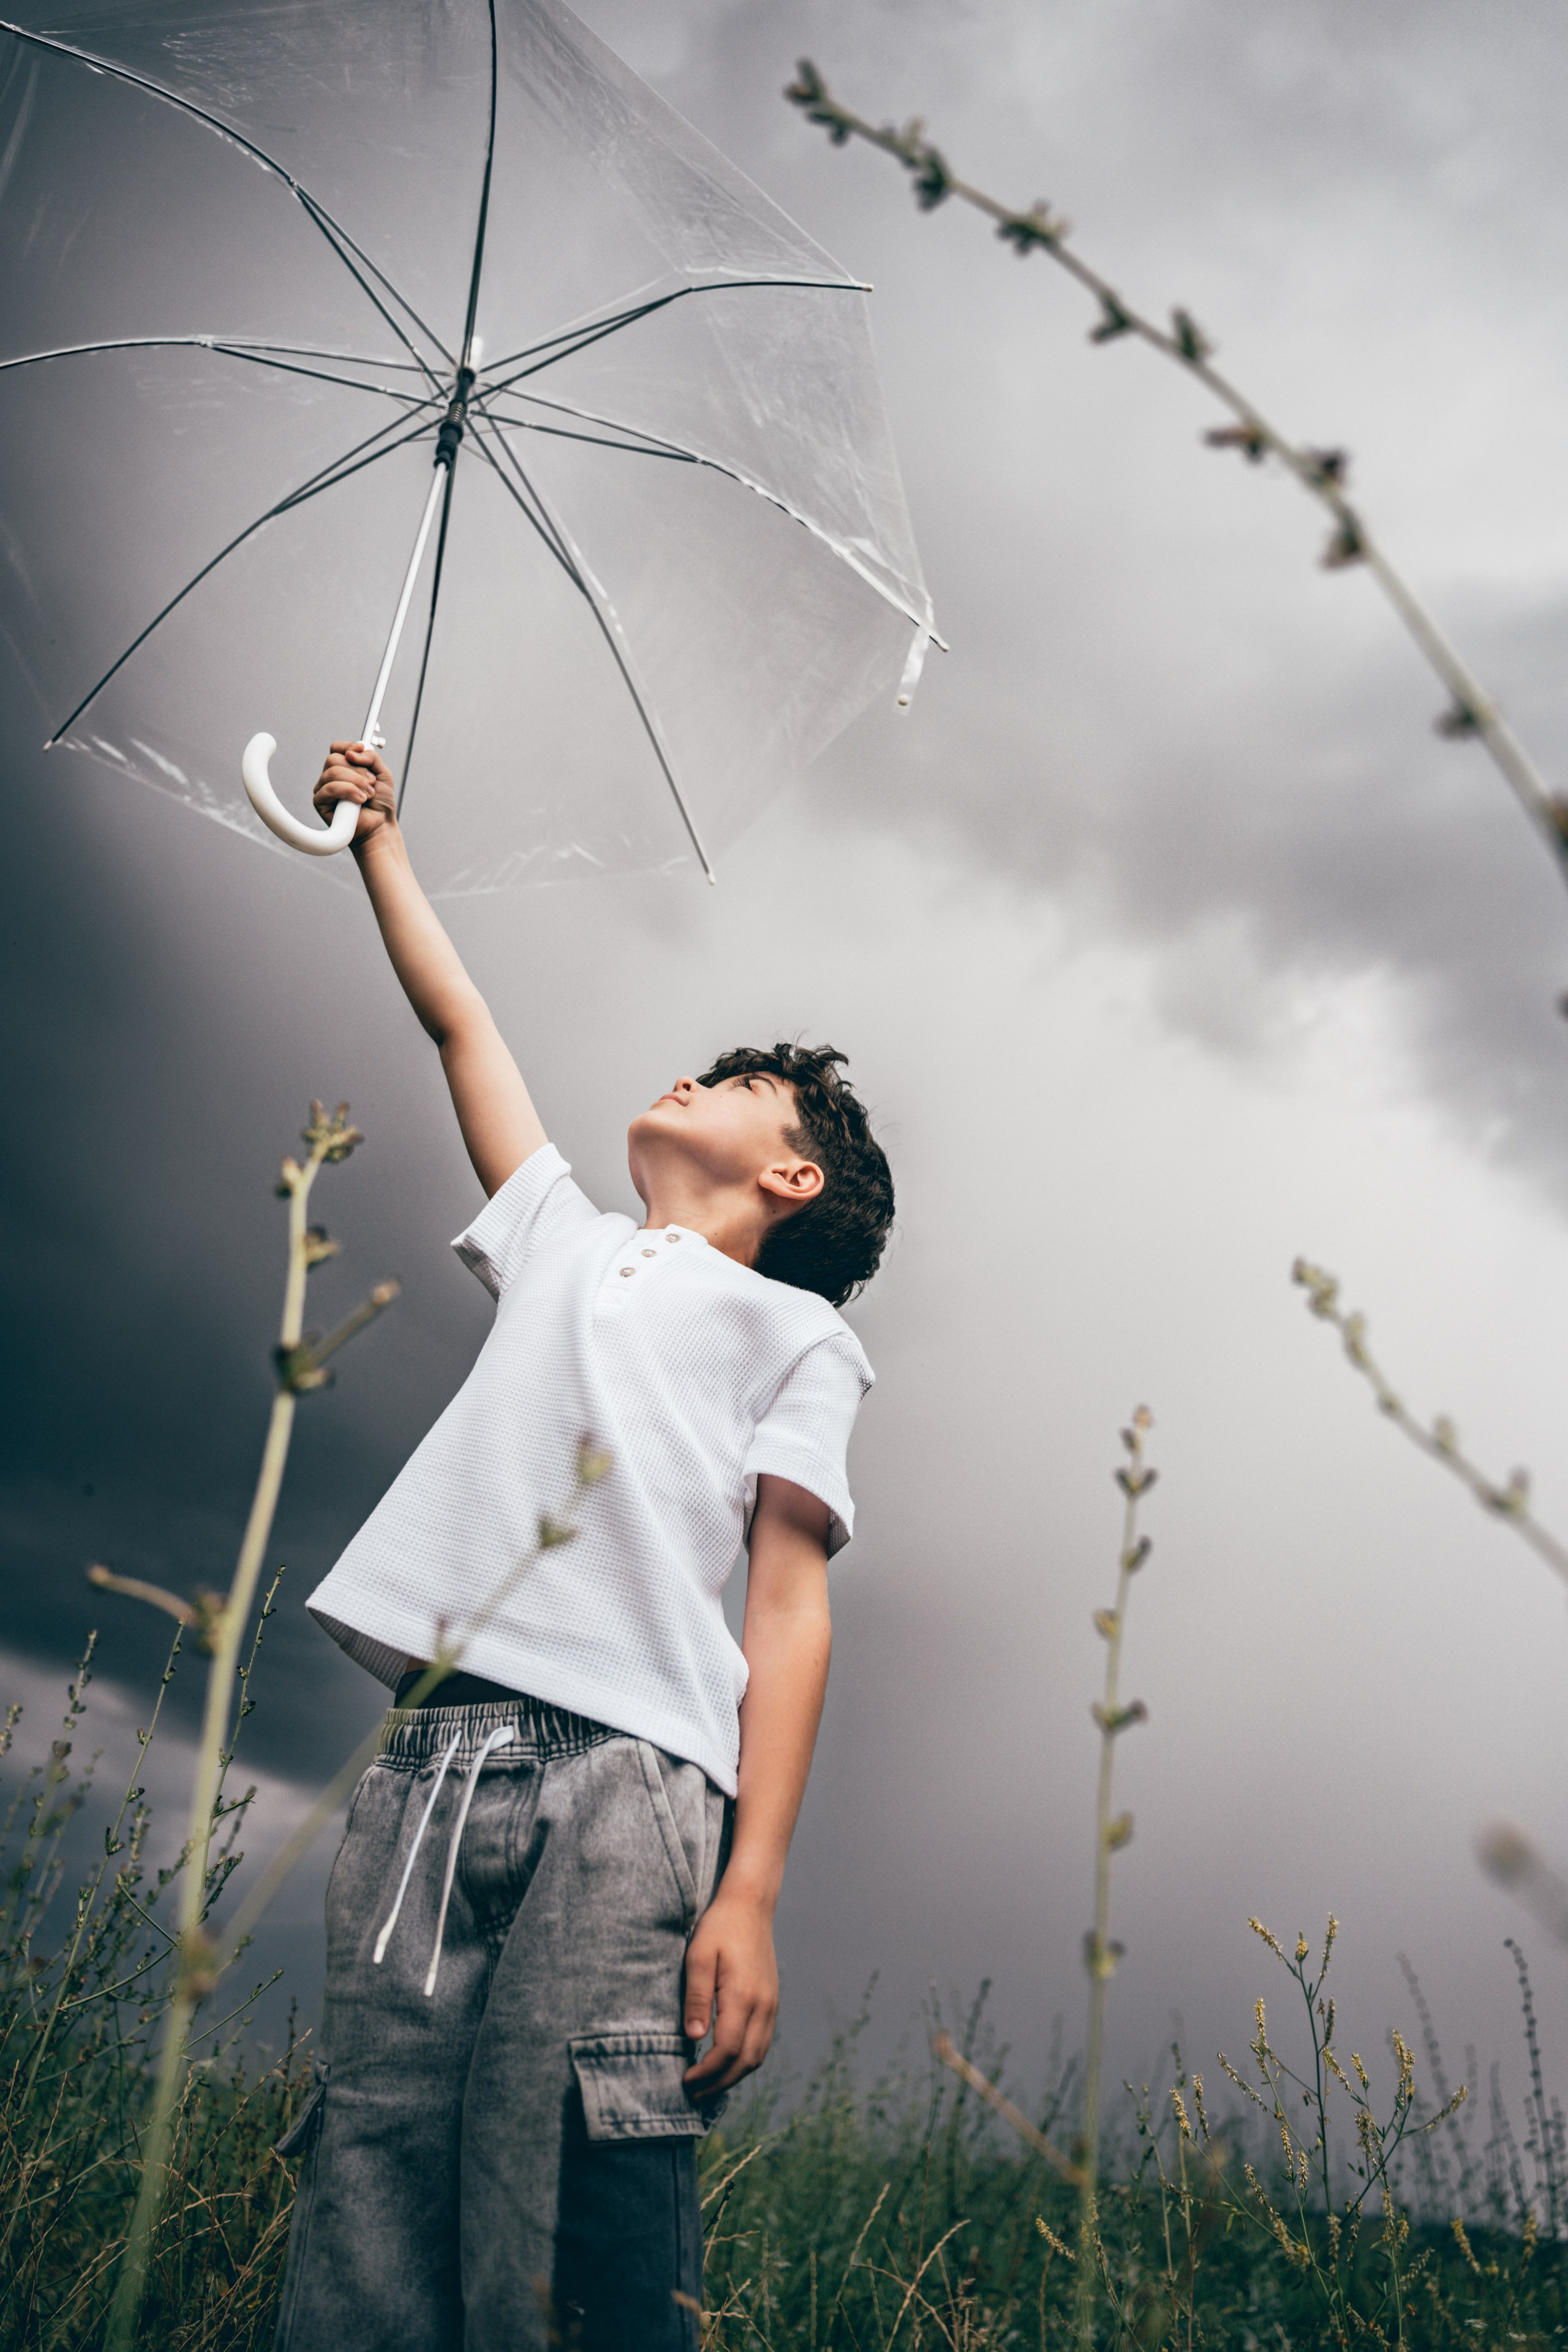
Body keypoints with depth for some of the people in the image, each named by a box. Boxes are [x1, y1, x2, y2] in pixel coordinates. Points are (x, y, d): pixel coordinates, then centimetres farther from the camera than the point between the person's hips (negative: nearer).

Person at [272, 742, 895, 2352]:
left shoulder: (798, 1329, 14)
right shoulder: (565, 1242, 29)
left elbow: (788, 1611, 2)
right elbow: (457, 1021, 37)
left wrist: (753, 1890, -9)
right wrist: (378, 836, 45)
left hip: (623, 1770, -4)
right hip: (428, 1754, 5)